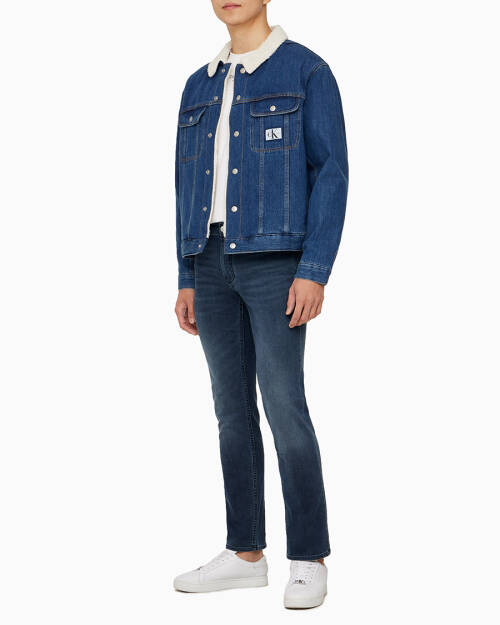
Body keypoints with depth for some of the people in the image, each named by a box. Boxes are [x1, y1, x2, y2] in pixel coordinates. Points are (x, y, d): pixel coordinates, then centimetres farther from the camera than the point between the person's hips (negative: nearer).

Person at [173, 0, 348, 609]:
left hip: (276, 258, -6)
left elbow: (331, 172, -8)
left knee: (283, 405, -10)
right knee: (233, 406, 7)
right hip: (215, 261, 6)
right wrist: (188, 280, 10)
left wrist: (315, 272, -17)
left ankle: (309, 561, 0)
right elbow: (190, 187, 16)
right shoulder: (200, 87, 16)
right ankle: (245, 553, 14)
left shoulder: (308, 71, -2)